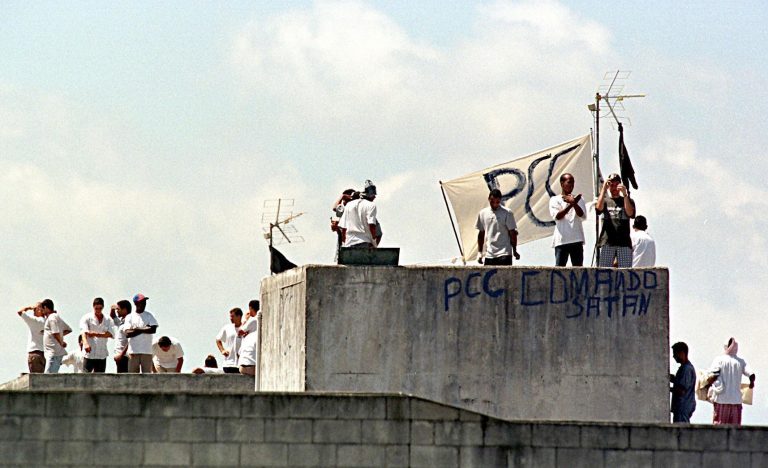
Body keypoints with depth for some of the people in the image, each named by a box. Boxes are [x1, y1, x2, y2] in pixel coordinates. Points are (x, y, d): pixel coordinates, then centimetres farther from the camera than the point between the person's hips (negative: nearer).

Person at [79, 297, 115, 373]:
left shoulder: (108, 320, 11)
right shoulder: (87, 318, 2)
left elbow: (110, 334, -3)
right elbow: (83, 332, -12)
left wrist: (96, 334, -17)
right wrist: (86, 344, -31)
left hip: (102, 355, 3)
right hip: (89, 354, -3)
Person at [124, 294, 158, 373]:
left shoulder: (149, 316, 8)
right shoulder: (129, 317, 6)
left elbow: (153, 329, -8)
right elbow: (127, 334, -7)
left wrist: (137, 329, -8)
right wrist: (144, 329, -8)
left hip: (146, 352, 0)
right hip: (133, 352, 0)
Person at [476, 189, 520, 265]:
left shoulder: (507, 213, -4)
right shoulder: (483, 213, 8)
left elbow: (512, 233, -2)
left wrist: (514, 251, -4)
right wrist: (479, 252, 12)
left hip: (504, 254, -4)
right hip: (489, 255, 4)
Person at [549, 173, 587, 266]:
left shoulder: (579, 199, 15)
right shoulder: (555, 200, 8)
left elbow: (583, 216, 0)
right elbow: (557, 216, -7)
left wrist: (574, 203, -16)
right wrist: (570, 205, -17)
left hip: (577, 240, 3)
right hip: (561, 240, -3)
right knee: (559, 267, -8)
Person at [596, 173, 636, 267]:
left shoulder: (628, 200, 15)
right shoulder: (605, 201, 15)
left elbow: (630, 213, -5)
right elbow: (599, 208, -8)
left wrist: (625, 195, -12)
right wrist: (604, 189, -9)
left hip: (624, 242, 0)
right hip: (607, 242, 0)